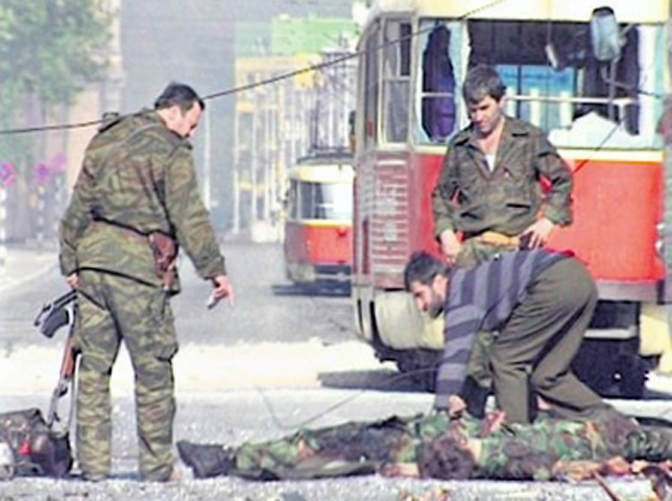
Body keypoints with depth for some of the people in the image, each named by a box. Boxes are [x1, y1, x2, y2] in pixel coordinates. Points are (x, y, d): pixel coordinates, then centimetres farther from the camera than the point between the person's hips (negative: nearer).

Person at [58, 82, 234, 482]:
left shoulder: (106, 140, 16)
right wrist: (215, 270, -10)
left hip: (93, 261, 6)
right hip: (140, 268, -6)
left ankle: (93, 466, 7)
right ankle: (157, 470, 3)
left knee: (94, 368, 8)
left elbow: (79, 206, 17)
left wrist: (71, 263, 21)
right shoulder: (171, 151, -5)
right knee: (153, 371, 1)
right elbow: (189, 217, -12)